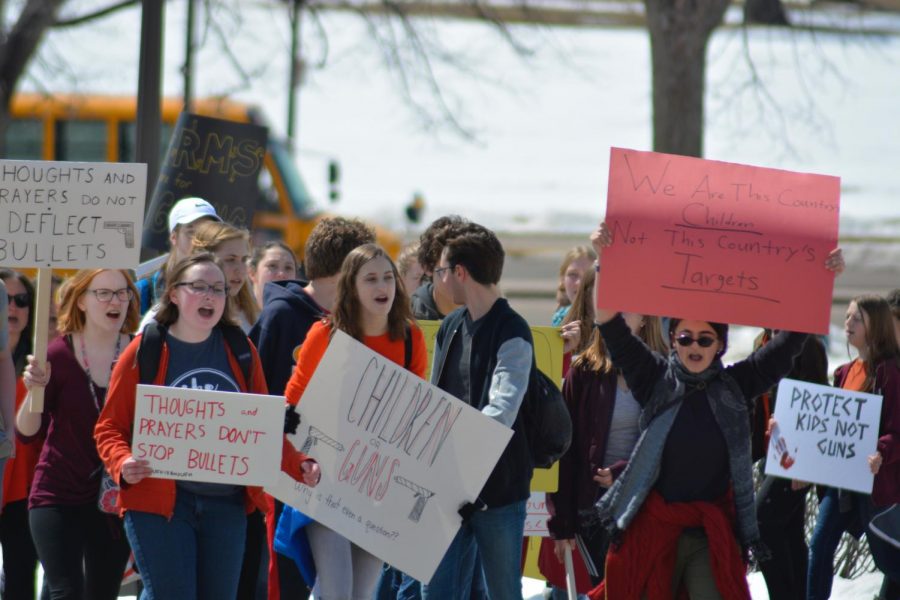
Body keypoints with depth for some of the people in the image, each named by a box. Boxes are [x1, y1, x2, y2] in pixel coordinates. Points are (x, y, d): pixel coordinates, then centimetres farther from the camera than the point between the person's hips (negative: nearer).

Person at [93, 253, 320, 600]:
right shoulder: (144, 351, -2)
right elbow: (110, 427, 0)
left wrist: (299, 467, -3)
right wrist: (123, 464, -20)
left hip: (227, 503, 4)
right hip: (159, 501, -4)